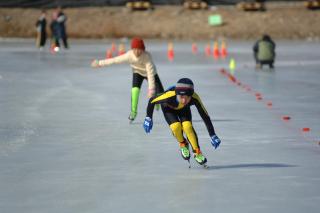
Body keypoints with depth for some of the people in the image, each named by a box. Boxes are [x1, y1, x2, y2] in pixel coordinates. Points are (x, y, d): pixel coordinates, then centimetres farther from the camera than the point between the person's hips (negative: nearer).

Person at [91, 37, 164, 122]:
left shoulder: (147, 56, -40)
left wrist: (151, 89, -45)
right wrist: (100, 63, -21)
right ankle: (133, 111, -9)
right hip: (138, 72, 1)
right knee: (135, 88, -24)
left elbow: (150, 72, -41)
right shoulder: (129, 55, -33)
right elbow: (114, 60, -25)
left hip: (150, 73, -1)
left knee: (159, 92, -6)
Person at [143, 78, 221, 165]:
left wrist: (212, 135, -25)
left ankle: (197, 152, -5)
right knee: (176, 126, -26)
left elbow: (205, 116, -28)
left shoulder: (195, 98, -38)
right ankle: (183, 145, 4)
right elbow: (152, 101, -24)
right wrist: (148, 118, -15)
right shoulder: (169, 96, -43)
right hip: (169, 108, -1)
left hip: (184, 109, 1)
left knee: (187, 126, -24)